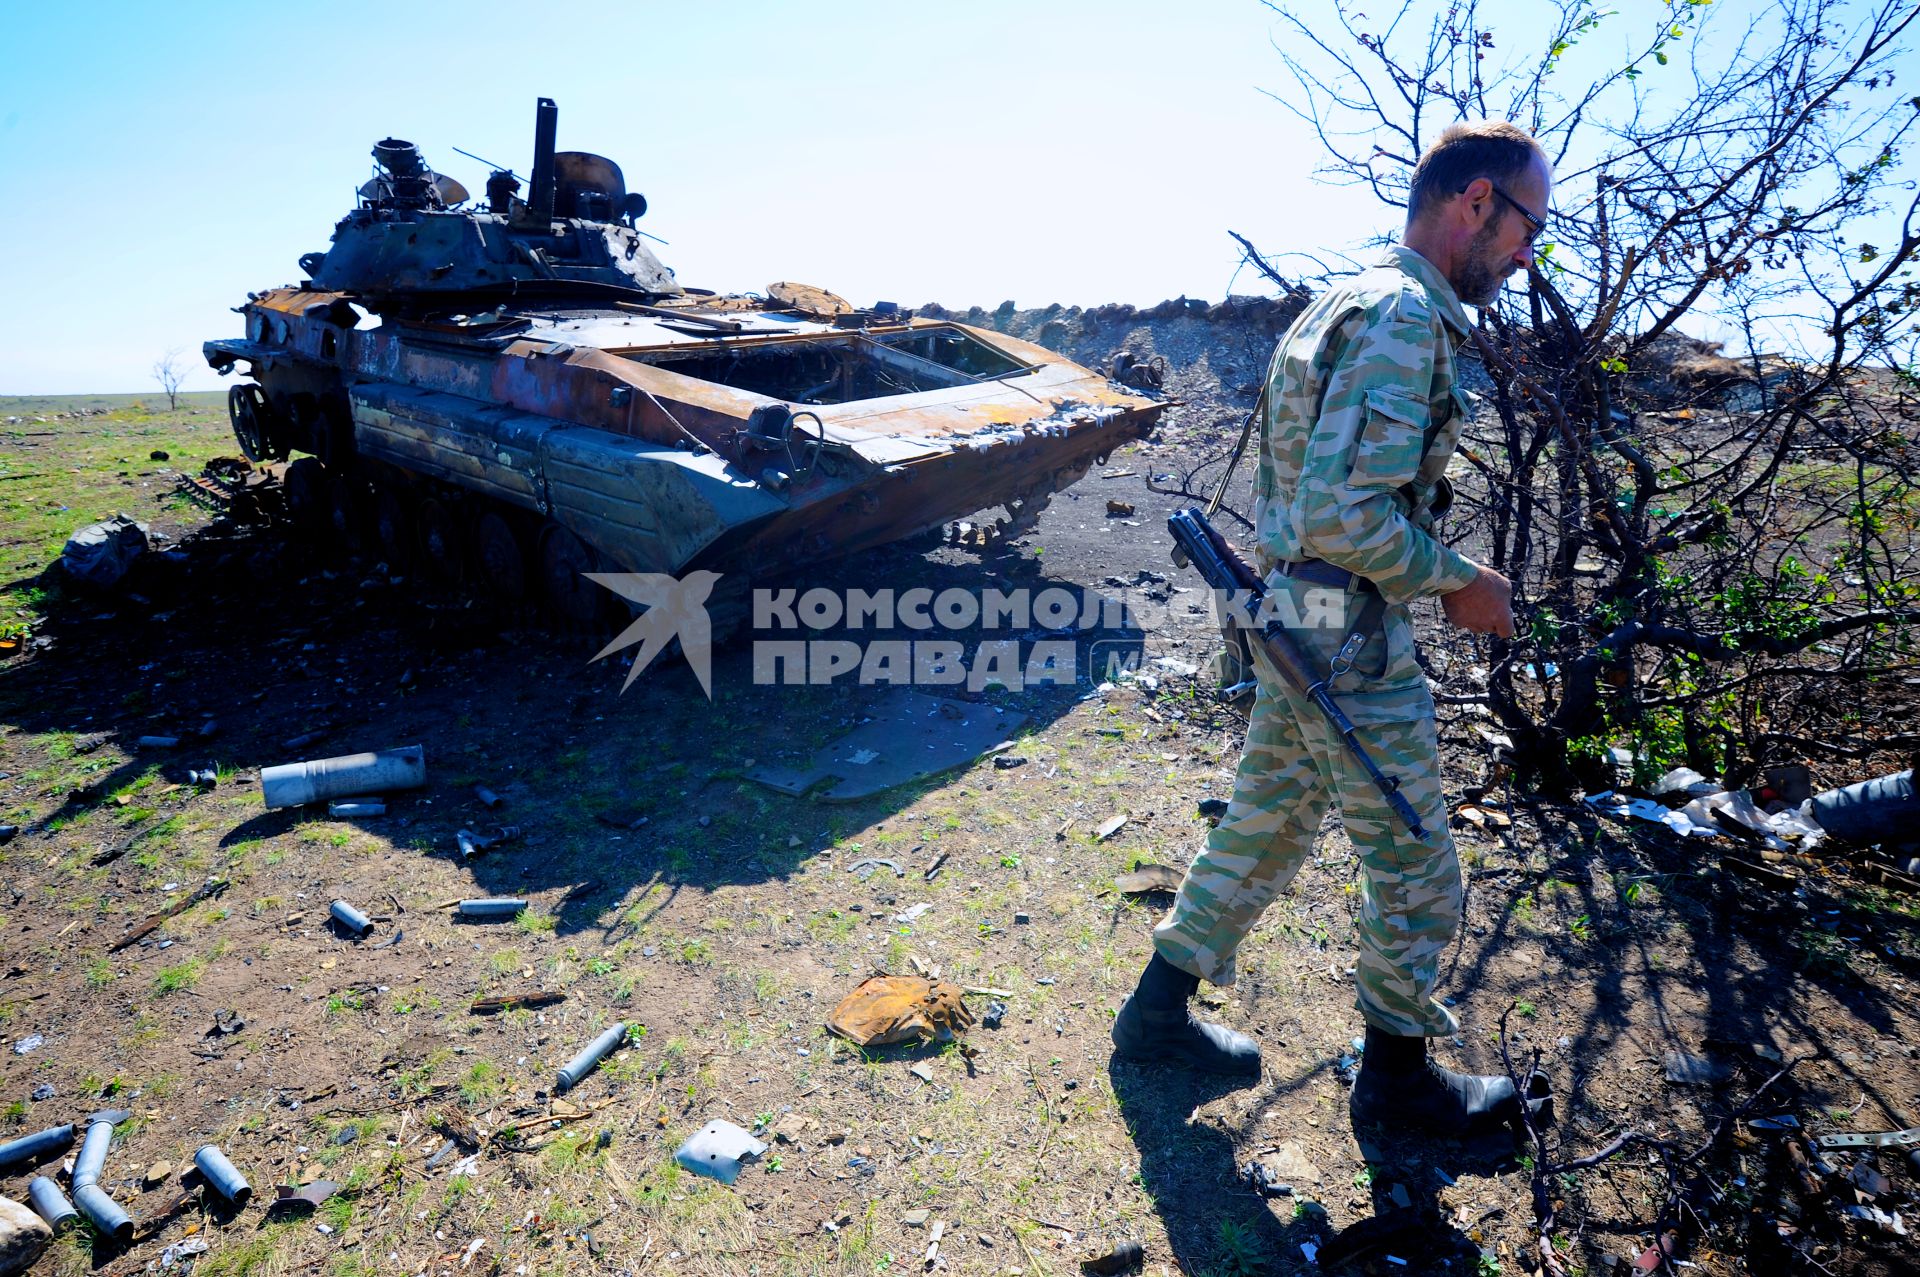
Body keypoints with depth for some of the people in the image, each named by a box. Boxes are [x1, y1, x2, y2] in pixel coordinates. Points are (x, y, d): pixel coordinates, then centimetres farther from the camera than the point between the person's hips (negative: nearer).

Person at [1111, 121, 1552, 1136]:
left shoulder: (1350, 303, 15)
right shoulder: (1403, 316, -18)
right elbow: (1342, 517, -27)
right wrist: (1458, 583, -13)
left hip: (1297, 627, 10)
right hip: (1354, 646, -10)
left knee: (1262, 832, 20)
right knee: (1417, 875, 8)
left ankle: (1158, 1010, 33)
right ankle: (1396, 1073, 29)